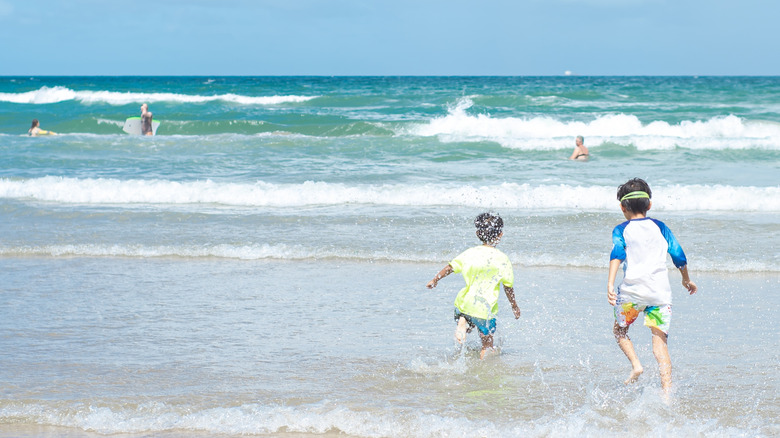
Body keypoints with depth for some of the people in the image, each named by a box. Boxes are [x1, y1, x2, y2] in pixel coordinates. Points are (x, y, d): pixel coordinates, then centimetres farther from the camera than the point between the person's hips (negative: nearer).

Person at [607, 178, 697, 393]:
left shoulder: (621, 230, 7)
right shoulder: (660, 227, 14)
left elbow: (617, 254, -10)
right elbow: (679, 256, 15)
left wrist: (610, 284, -21)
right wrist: (686, 280, 32)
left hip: (632, 290, -2)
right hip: (660, 290, 2)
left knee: (620, 331, 22)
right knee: (660, 340, 0)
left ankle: (635, 364, -1)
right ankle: (667, 390, -15)